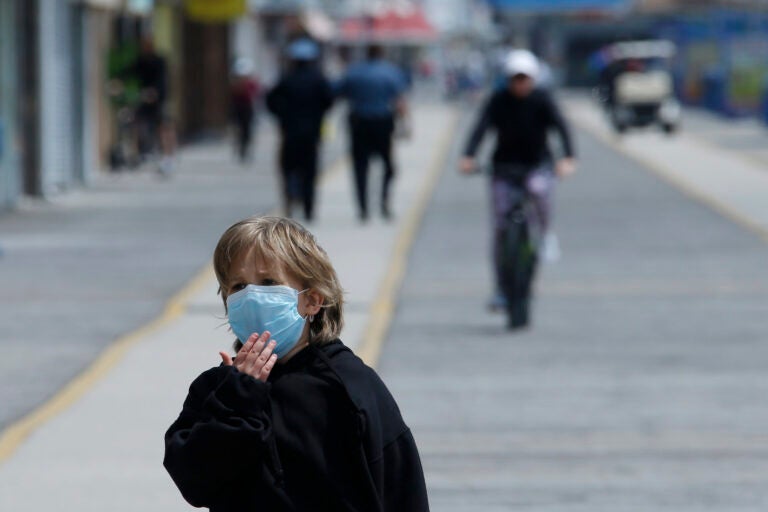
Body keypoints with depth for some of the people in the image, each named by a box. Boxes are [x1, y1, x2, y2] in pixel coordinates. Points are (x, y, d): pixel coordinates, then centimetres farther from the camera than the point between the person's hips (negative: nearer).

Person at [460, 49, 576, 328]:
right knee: (500, 226, -6)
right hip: (505, 167, 1)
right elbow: (481, 127, -18)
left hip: (537, 165, -1)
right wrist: (468, 156, -34)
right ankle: (501, 289, 3)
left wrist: (567, 158, -36)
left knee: (539, 189, -37)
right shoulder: (499, 100, -5)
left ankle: (544, 234, -8)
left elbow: (561, 127, -18)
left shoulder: (542, 100, -6)